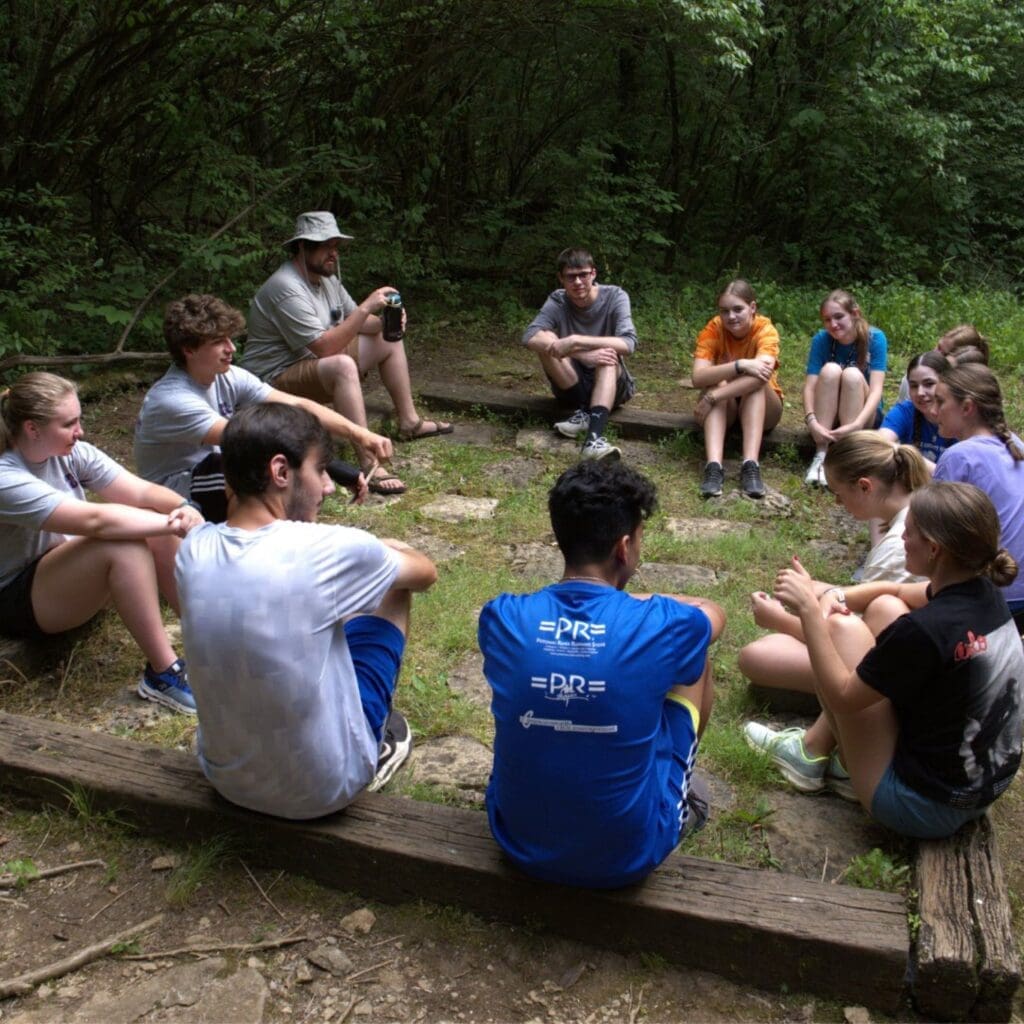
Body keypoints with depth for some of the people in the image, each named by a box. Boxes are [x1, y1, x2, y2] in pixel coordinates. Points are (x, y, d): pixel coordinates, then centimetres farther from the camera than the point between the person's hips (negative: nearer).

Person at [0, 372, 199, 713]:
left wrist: (184, 509, -34)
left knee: (156, 529, -16)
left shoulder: (71, 452, -7)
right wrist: (174, 523, -36)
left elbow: (141, 491, -14)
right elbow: (94, 520, -37)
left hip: (73, 567, 8)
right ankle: (164, 674, -28)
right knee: (123, 546, -32)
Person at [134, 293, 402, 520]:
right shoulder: (171, 399, -27)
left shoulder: (229, 378, -5)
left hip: (213, 476, 7)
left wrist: (358, 433, -26)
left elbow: (296, 405, -12)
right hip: (175, 499, -7)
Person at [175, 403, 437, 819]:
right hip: (323, 789, -5)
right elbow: (425, 573, -3)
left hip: (225, 777, 5)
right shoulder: (327, 551, -25)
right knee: (391, 589, 12)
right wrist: (384, 551, 16)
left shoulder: (193, 549, -10)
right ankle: (377, 746, 30)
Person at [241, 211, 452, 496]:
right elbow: (324, 347, -31)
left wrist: (384, 322, -11)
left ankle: (409, 422, 16)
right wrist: (366, 308, -31)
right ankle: (368, 466, -43)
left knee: (389, 340, 11)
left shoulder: (325, 277, 6)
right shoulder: (286, 288, -25)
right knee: (342, 365, -40)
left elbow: (354, 321, 12)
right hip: (276, 381, -10)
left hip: (317, 364, 10)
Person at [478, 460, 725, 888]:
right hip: (629, 858, -2)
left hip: (518, 843, 3)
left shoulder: (501, 618, -14)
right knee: (695, 665, 16)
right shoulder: (659, 626, -19)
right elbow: (714, 613, 7)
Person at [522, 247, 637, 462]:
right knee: (546, 342, -22)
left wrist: (576, 341, -37)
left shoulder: (615, 296, -12)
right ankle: (583, 411, -20)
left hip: (612, 385, -1)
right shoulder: (557, 302, -8)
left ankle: (594, 437, -53)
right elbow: (530, 337, -26)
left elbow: (628, 344, -28)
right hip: (571, 386, 1)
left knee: (608, 354, -34)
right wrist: (583, 354, -38)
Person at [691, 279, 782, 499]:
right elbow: (698, 377, -31)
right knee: (719, 381, -30)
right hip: (723, 408, 1)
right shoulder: (713, 329, -16)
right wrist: (740, 365, -44)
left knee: (757, 379, -31)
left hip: (762, 408, -1)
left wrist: (712, 398, -42)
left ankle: (751, 466, -42)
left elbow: (763, 373, -39)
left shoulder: (765, 329, -20)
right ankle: (713, 466, -45)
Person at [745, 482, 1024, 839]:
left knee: (843, 629, -8)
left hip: (926, 808, -8)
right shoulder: (985, 592, -5)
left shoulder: (926, 630, -31)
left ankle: (815, 754, 14)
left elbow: (841, 697, -18)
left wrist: (809, 610, -18)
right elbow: (898, 592, 15)